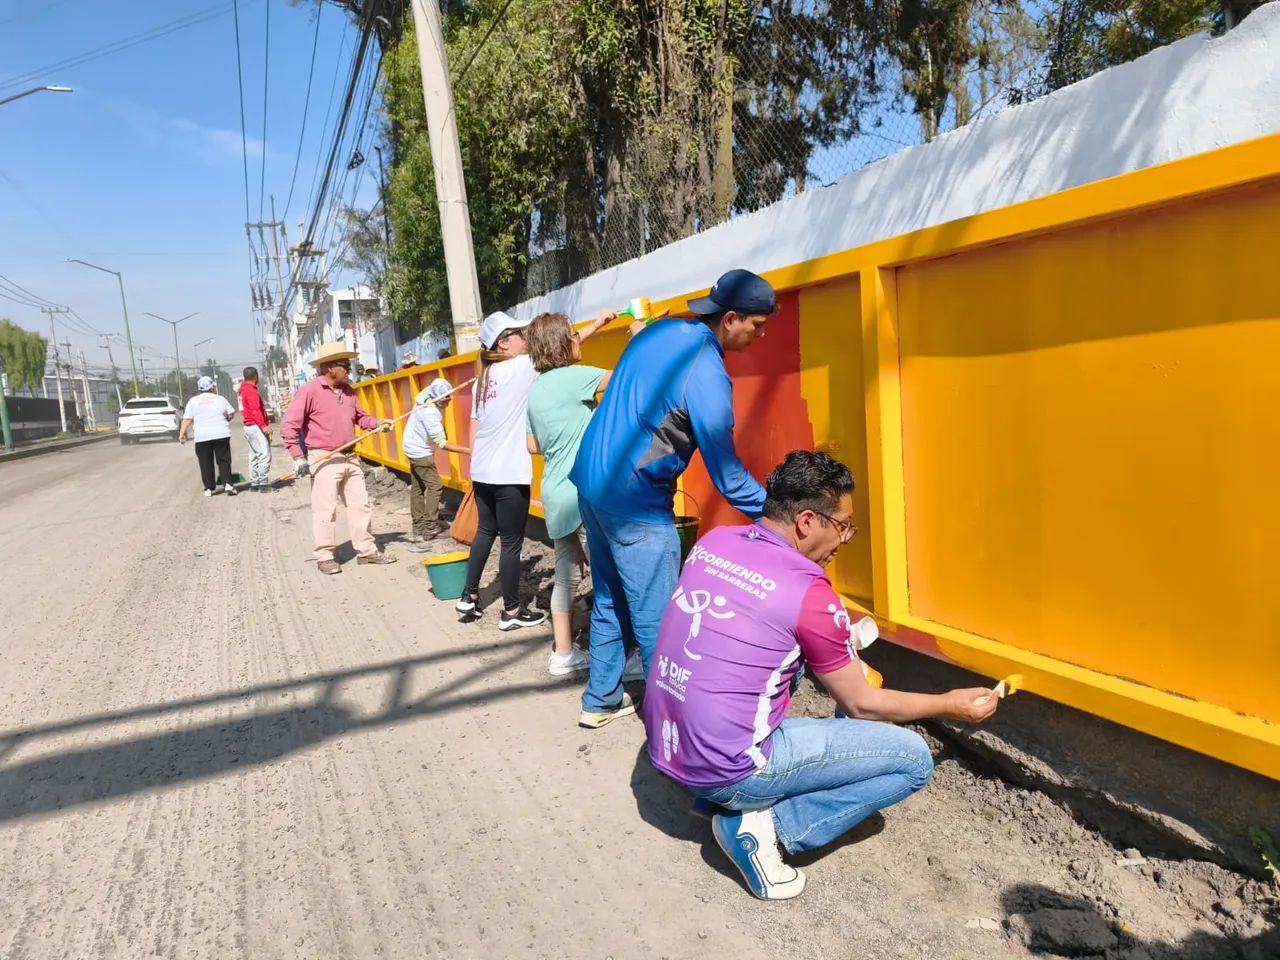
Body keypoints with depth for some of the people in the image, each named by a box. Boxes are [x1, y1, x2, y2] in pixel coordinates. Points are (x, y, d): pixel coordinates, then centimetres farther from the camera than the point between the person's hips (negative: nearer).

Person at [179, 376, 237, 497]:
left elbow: (187, 419, -2)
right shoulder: (220, 399, 4)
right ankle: (227, 484, -9)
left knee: (206, 463, 7)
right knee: (224, 461, 5)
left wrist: (182, 433, -3)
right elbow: (231, 414, 9)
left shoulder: (193, 401, 4)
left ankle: (209, 488, 8)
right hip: (221, 434, 0)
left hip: (202, 437, 0)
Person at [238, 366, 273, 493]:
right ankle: (263, 484, -17)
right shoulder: (251, 390, -13)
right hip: (256, 426, -11)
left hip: (248, 426, 11)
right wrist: (263, 425, -26)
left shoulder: (243, 390, 16)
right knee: (264, 454, -12)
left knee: (254, 455, 14)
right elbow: (255, 410, -21)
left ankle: (254, 483, 17)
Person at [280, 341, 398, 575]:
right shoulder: (309, 390, -12)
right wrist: (298, 456, -17)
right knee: (325, 509, -1)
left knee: (360, 504, 10)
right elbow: (288, 425, -13)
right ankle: (324, 557, 10)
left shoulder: (347, 390, 9)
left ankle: (366, 550, 19)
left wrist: (377, 423, -1)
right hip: (324, 459, -7)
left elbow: (359, 416, 20)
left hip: (349, 458, 7)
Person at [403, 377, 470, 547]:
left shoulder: (427, 399, -7)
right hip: (420, 452, -10)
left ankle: (418, 528, 21)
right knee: (434, 486, -7)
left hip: (415, 449, 10)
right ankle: (430, 528, -4)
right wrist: (467, 450, -31)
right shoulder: (430, 412, -31)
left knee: (417, 487, 13)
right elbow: (441, 443, -31)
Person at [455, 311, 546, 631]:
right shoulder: (521, 367, -9)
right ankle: (511, 612, 12)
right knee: (511, 541, 2)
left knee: (485, 531, 22)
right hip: (509, 475, -8)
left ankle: (469, 596, 29)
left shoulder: (482, 380, 13)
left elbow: (473, 430, 14)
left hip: (482, 472, 8)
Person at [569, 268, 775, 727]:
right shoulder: (705, 371, -17)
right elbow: (725, 471, -14)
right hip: (634, 500, -9)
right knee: (657, 620, 1)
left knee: (609, 600, 19)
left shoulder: (658, 330, 7)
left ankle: (600, 700, 32)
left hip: (591, 479, 9)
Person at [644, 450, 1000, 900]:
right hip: (725, 770, -7)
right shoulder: (809, 594, -17)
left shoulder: (713, 541, 1)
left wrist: (839, 658, 18)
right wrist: (951, 705, 12)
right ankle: (764, 825, -3)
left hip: (665, 747, 7)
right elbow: (861, 706, -3)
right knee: (913, 759, 1)